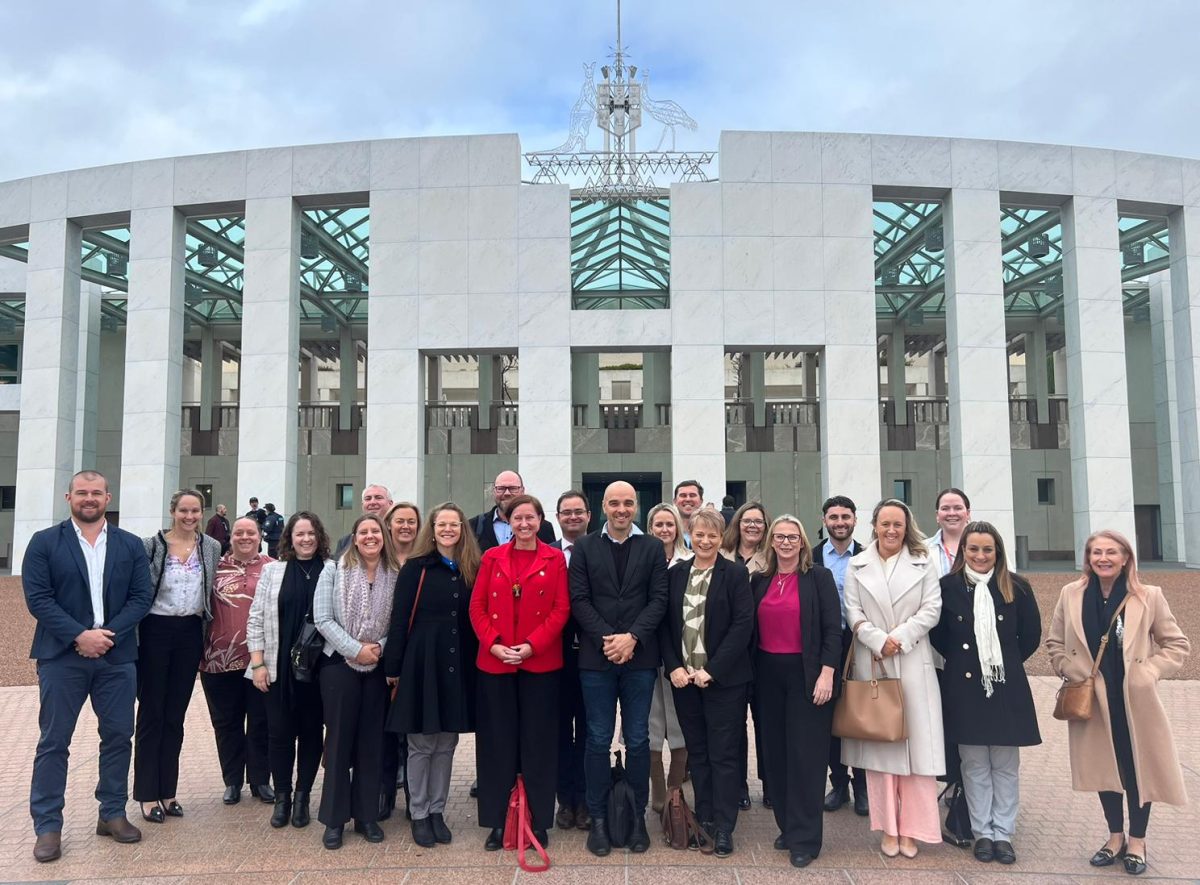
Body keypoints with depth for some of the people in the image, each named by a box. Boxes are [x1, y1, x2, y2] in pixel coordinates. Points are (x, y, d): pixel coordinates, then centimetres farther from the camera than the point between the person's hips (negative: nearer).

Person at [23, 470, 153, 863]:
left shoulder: (131, 545, 7)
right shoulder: (44, 542, 1)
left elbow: (142, 596, 1)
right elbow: (38, 598, -7)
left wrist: (108, 634, -13)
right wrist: (79, 636, -17)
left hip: (117, 655, 2)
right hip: (62, 655, -2)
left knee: (118, 736, 8)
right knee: (54, 741, 4)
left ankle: (112, 814, 21)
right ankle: (47, 826, 14)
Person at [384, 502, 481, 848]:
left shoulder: (472, 570, 6)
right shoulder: (416, 567, -3)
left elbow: (476, 618, 7)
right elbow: (400, 618, -4)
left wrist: (476, 662, 1)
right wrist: (393, 667, -6)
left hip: (458, 666, 3)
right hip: (422, 663, -3)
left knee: (446, 743, 11)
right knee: (421, 744, 6)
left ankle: (437, 811, 25)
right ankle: (419, 814, 20)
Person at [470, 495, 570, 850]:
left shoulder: (555, 559, 1)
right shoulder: (492, 558, 6)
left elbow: (561, 609, -3)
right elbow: (477, 608, 4)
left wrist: (531, 646, -13)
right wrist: (493, 644, -10)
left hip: (541, 663, -1)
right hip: (495, 662, 2)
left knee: (537, 740, 6)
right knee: (498, 741, 7)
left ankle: (539, 821, 19)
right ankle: (497, 821, 19)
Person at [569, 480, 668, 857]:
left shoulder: (652, 547, 6)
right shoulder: (584, 547, 5)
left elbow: (658, 599, 0)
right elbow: (579, 600, -1)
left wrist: (632, 637, -12)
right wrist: (606, 638, -12)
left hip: (639, 656, 1)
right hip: (596, 657, 0)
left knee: (638, 740, 7)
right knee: (598, 740, 6)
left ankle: (637, 815, 20)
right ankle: (598, 817, 17)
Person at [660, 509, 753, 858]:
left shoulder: (735, 574, -4)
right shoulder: (675, 573, 6)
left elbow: (743, 625, -10)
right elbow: (665, 624, 6)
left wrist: (711, 670, -14)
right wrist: (674, 667, -7)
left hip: (724, 679, -3)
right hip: (683, 678, 4)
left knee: (723, 754, 3)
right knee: (696, 753, 12)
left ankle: (723, 829, 13)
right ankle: (704, 820, 23)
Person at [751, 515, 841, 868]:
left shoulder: (818, 577, -4)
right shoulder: (760, 581, 8)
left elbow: (832, 629, -8)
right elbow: (753, 629, 11)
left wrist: (826, 674, -15)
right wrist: (752, 673, 6)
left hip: (806, 674, -4)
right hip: (769, 675, 5)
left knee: (805, 754, -1)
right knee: (776, 753, 10)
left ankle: (805, 838, 9)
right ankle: (787, 826, 24)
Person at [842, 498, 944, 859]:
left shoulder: (924, 563, 6)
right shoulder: (857, 566, 7)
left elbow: (931, 610, -2)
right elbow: (853, 613, 1)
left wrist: (899, 637, -13)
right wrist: (878, 640, -14)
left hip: (913, 663, 0)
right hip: (872, 663, 1)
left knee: (916, 743, 0)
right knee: (878, 743, 4)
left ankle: (911, 828, 10)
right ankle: (888, 828, 13)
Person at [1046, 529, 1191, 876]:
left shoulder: (1149, 596, -6)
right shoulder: (1071, 594, -1)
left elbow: (1177, 645, 0)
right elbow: (1055, 643, 8)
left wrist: (1148, 673, -10)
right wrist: (1073, 673, -4)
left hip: (1135, 700, -2)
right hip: (1092, 700, 2)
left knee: (1138, 767, 7)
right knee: (1105, 767, 12)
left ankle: (1137, 841, 26)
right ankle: (1116, 836, 29)